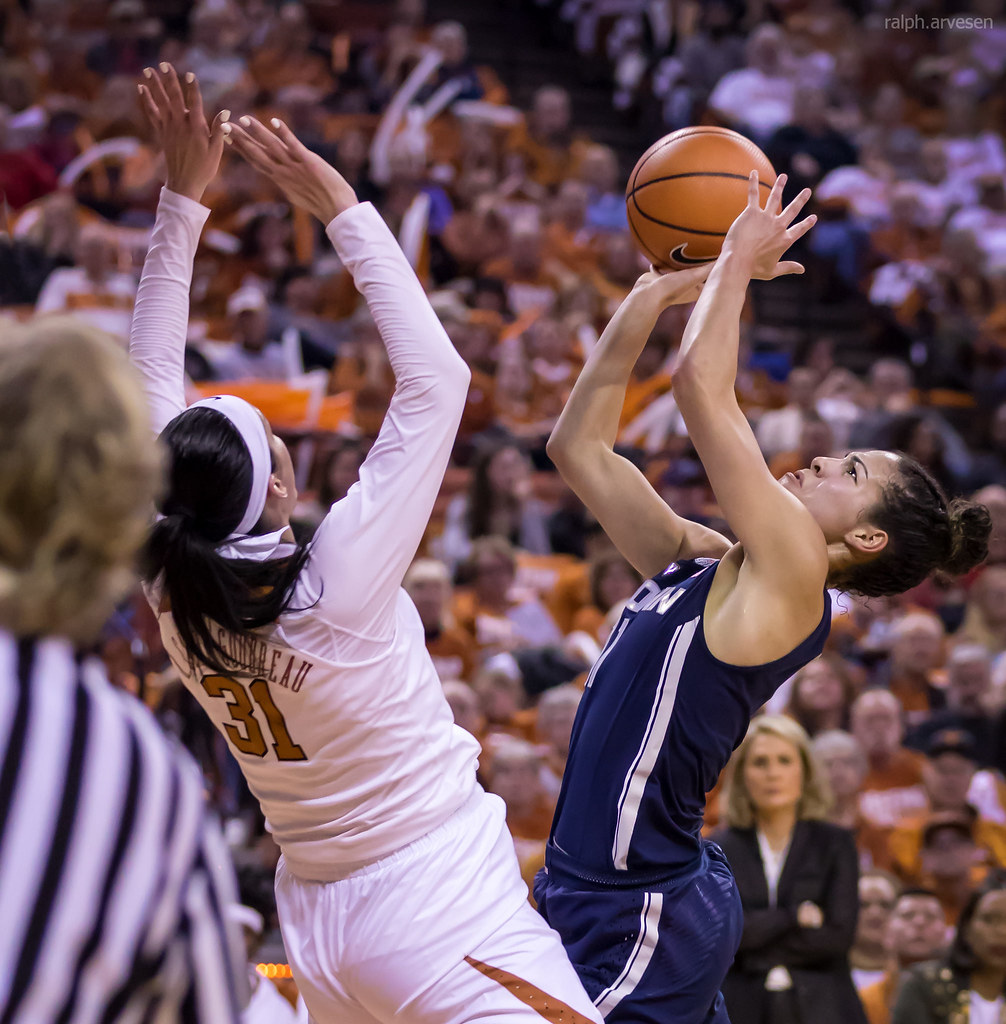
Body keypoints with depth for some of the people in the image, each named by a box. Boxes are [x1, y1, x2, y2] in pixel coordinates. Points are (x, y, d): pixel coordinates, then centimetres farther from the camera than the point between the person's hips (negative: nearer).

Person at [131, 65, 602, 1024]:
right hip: (444, 908, -7)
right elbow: (436, 379, -16)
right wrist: (343, 210, -12)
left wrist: (183, 196, 4)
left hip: (312, 918, 7)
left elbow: (152, 385, 4)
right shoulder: (338, 581, -20)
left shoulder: (174, 594, -5)